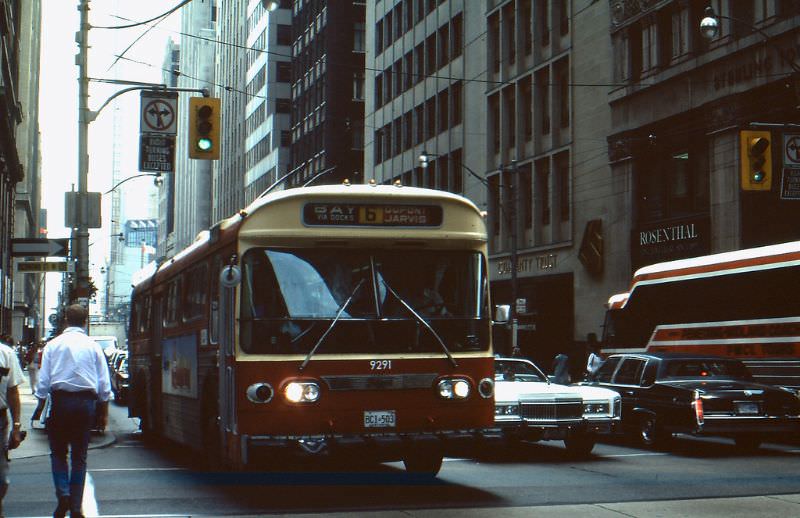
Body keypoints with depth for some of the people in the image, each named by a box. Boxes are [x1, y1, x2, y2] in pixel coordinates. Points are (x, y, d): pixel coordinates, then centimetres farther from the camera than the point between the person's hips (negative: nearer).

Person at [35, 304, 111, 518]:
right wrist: (104, 413, 12)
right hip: (86, 402, 1)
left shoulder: (53, 345, 2)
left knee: (58, 452, 11)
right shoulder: (93, 346, 4)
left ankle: (63, 494, -9)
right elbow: (104, 385, 5)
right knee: (79, 456, 8)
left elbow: (43, 381, 0)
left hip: (60, 400, -1)